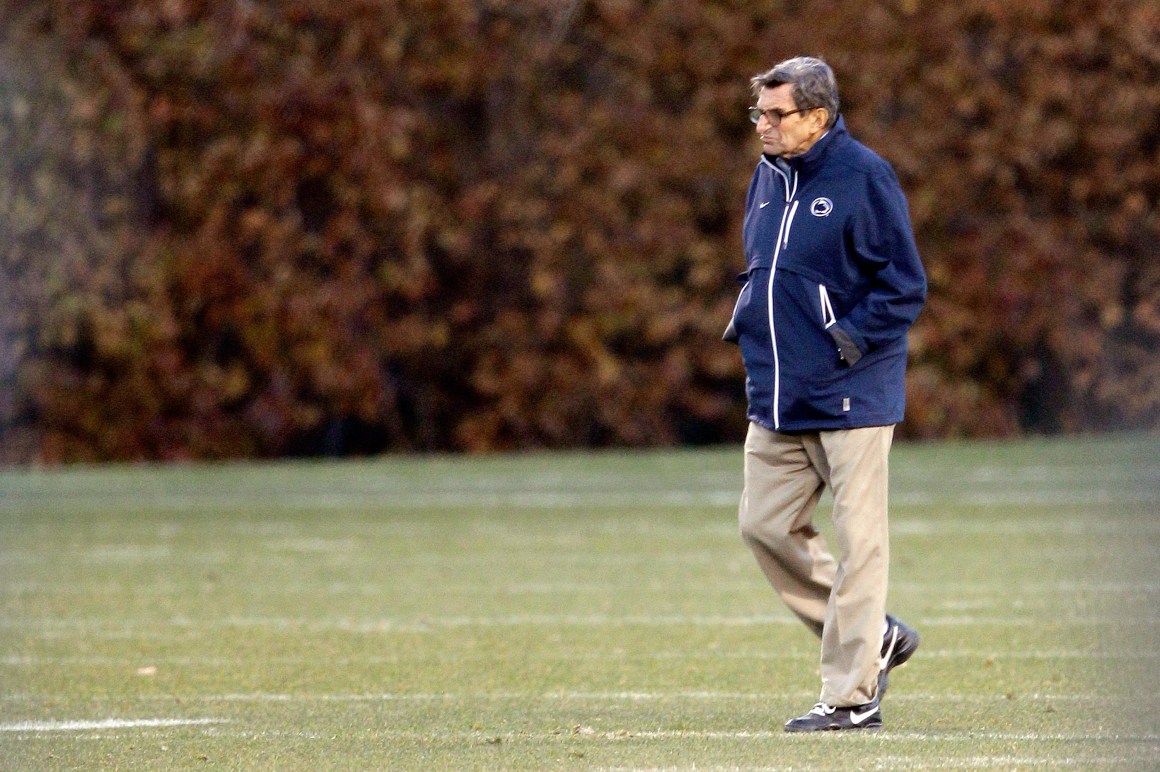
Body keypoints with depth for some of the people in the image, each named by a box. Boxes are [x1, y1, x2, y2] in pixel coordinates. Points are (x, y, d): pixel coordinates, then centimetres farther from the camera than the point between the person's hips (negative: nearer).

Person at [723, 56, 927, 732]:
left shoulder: (864, 178, -11)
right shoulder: (768, 178, 11)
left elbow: (905, 285, -11)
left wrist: (852, 337, -17)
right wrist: (747, 318, 10)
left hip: (850, 394, -8)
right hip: (777, 397, 8)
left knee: (857, 545, -3)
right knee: (766, 527, 6)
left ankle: (852, 695, 1)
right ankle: (877, 639, 20)